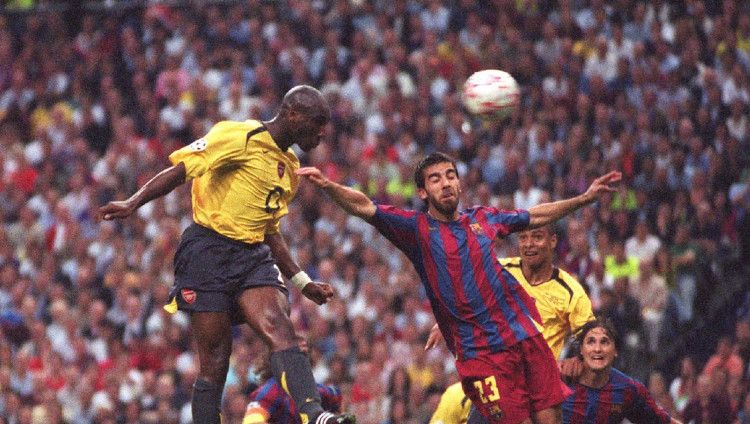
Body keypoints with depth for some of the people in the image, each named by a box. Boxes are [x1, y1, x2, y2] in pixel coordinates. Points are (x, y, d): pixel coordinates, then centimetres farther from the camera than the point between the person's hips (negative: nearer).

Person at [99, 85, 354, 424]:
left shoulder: (290, 167, 20)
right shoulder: (241, 137, -6)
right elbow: (181, 170, -9)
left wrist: (302, 282, 26)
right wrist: (133, 203, -19)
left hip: (254, 257, 6)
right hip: (209, 253, -6)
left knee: (280, 330, -20)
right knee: (215, 362, -6)